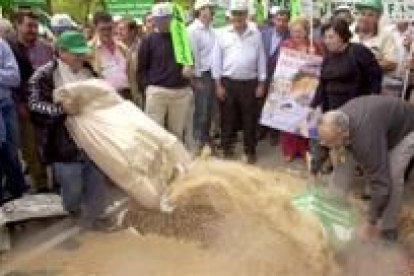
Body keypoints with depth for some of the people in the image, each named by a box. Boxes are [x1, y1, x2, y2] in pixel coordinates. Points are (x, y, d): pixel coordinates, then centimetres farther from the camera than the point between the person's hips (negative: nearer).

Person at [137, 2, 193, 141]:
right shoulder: (149, 40, 4)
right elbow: (142, 67, 5)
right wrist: (146, 87, -5)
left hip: (181, 92, 2)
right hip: (156, 91, -2)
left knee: (177, 132, 10)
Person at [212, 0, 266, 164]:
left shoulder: (255, 34, 2)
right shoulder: (223, 34, 0)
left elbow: (261, 59, 5)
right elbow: (217, 60, 2)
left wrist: (261, 84, 2)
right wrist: (218, 84, -2)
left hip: (250, 83, 0)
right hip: (228, 82, 0)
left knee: (250, 119, 7)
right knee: (227, 118, 8)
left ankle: (250, 151, 21)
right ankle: (227, 149, 22)